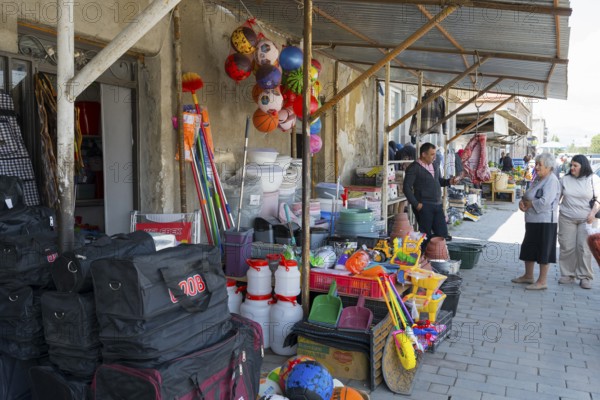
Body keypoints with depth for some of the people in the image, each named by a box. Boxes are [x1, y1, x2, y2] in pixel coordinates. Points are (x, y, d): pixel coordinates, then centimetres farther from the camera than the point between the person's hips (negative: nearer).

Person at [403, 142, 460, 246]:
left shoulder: (435, 166, 14)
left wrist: (449, 181, 4)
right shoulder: (414, 168, -9)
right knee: (426, 236, 0)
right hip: (424, 207, -7)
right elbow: (407, 187, -14)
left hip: (437, 205, 7)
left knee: (443, 235, 8)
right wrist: (416, 204, -17)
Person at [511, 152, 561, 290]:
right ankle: (528, 276, 31)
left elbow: (545, 202, -25)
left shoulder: (551, 181, -15)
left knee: (543, 251, 0)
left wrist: (528, 204, -12)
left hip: (545, 222, -9)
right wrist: (522, 202, -6)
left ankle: (542, 281, 10)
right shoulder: (538, 179, 14)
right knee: (528, 248, 17)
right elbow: (527, 196, 16)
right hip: (532, 221, 9)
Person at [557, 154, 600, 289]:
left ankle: (585, 277, 7)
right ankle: (568, 274, 14)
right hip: (567, 218, 2)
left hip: (587, 219, -2)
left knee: (584, 248, -4)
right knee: (567, 247, 1)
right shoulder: (565, 179, 7)